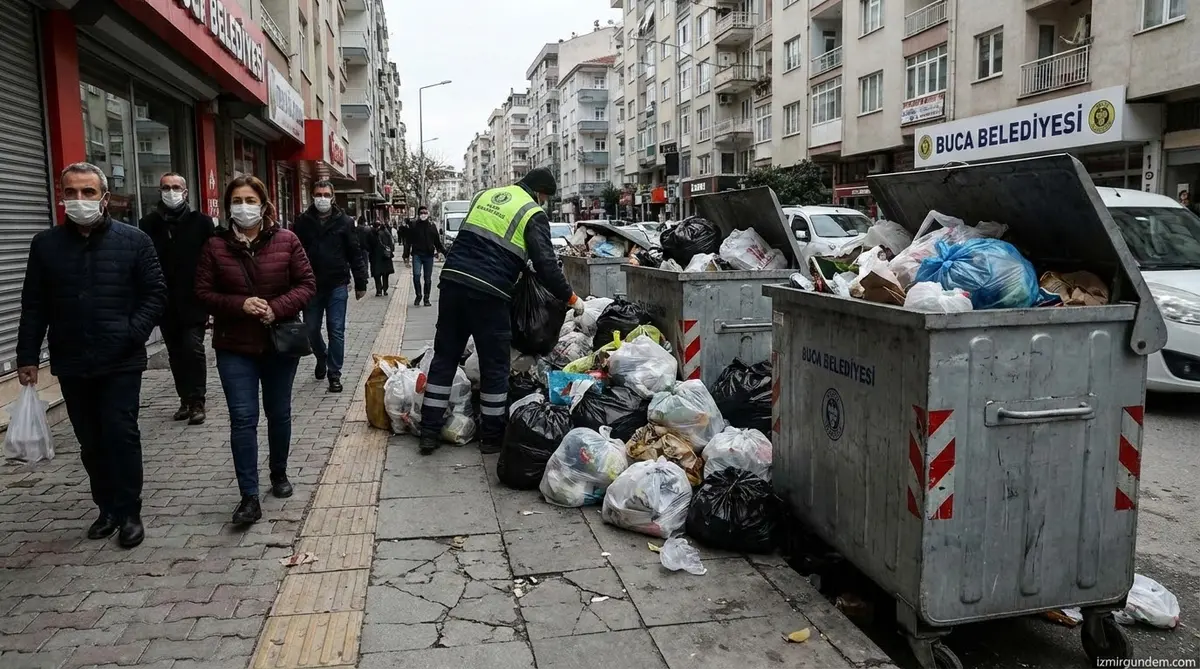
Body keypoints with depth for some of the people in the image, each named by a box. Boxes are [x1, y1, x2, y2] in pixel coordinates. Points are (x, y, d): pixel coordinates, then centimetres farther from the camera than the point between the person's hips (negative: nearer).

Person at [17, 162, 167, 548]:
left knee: (121, 435, -3)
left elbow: (155, 294, -2)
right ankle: (107, 508, 25)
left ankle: (129, 512, 10)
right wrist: (27, 356, 4)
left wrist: (133, 333, -15)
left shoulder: (133, 241, -2)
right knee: (91, 442, 12)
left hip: (121, 363, -3)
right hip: (72, 365, 3)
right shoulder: (46, 245, 6)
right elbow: (33, 307, 8)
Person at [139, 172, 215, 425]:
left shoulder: (201, 221, -1)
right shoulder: (148, 224, 5)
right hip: (165, 302, 3)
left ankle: (197, 401, 0)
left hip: (193, 300, -3)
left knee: (193, 347, -9)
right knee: (175, 352, 11)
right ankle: (185, 399, 22)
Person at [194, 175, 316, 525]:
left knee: (279, 413, 14)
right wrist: (240, 304, -18)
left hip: (280, 342, 1)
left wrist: (277, 308, -20)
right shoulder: (215, 246, -1)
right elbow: (203, 292, -1)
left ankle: (279, 474, 36)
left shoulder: (286, 241, -3)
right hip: (234, 347, 0)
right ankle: (249, 497, -1)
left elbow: (307, 284, -4)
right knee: (242, 418, -5)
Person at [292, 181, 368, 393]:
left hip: (337, 286, -2)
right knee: (311, 330, 11)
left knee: (336, 331, 0)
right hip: (310, 285, 2)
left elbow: (355, 254, 1)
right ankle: (322, 359, 39)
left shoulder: (345, 222, 0)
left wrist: (360, 283, -1)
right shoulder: (303, 221, 2)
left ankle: (334, 374, 9)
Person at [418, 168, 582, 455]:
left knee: (445, 357, 13)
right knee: (494, 365, 8)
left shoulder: (485, 195, 19)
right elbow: (546, 265, -7)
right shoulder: (533, 214, -1)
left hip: (453, 280, 6)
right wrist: (570, 298, 4)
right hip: (488, 293, -6)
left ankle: (429, 432, 16)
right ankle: (491, 436, 17)